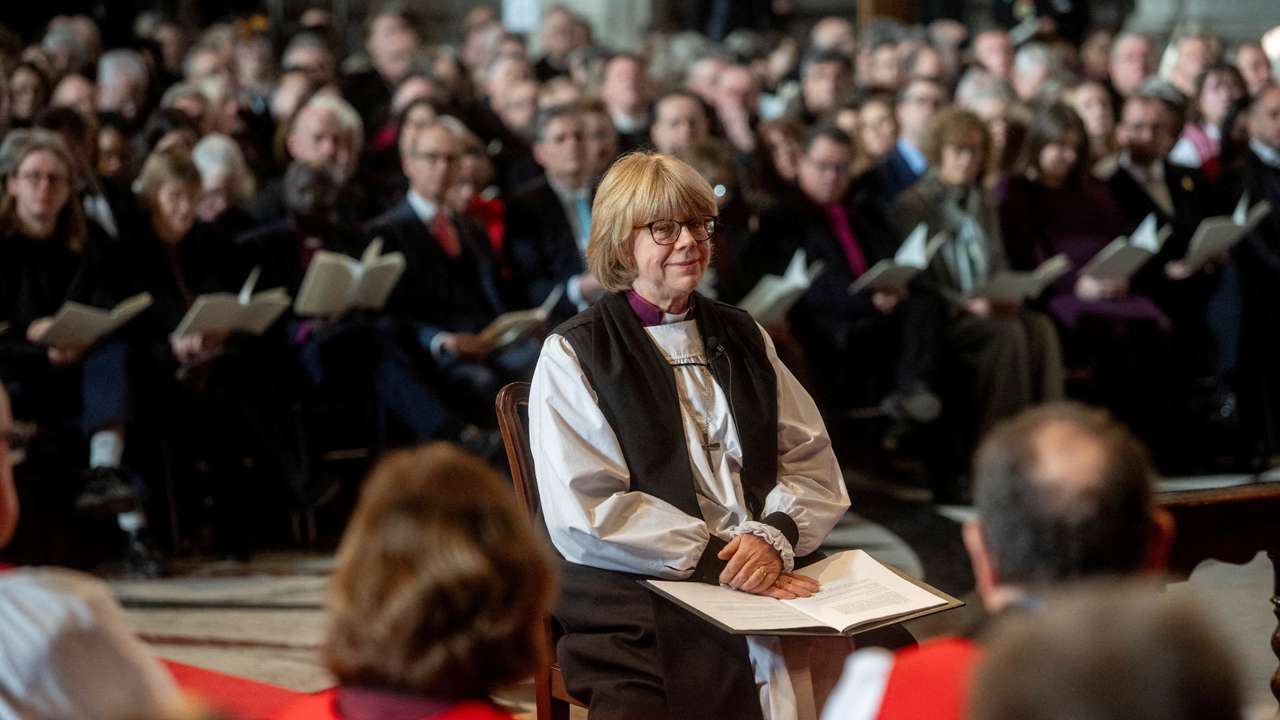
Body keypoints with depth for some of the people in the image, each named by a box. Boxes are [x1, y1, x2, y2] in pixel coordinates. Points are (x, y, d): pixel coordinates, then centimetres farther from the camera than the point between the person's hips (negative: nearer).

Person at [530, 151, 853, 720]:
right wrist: (716, 560, -14)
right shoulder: (572, 355, 3)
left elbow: (813, 462, 13)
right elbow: (585, 516, -7)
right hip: (639, 605, -4)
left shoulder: (742, 337, 20)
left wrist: (774, 538, -8)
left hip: (775, 580, 4)